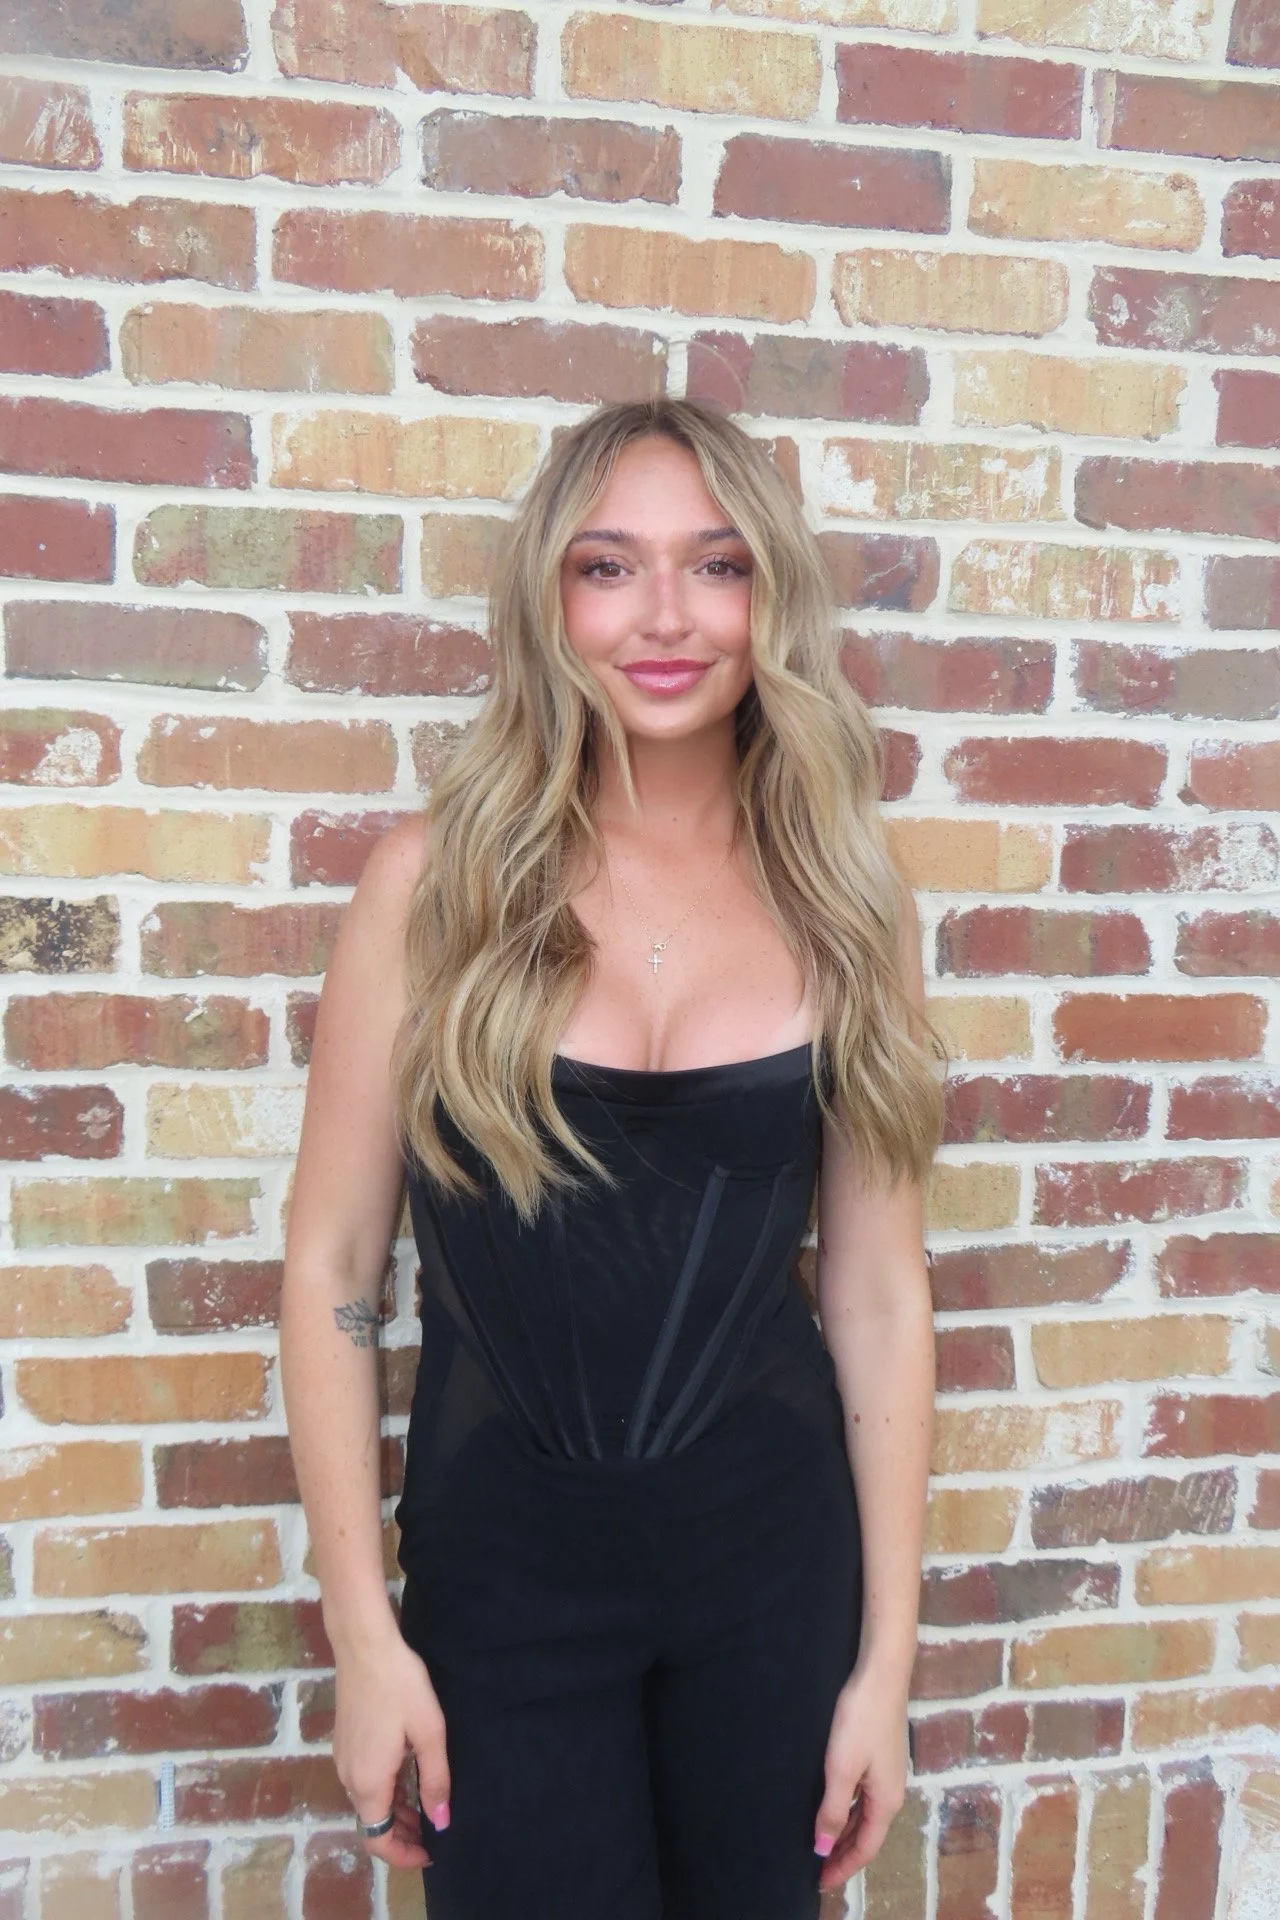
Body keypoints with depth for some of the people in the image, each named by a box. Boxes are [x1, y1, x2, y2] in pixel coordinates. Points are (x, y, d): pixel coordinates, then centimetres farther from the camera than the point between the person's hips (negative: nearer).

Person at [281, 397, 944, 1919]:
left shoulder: (843, 900, -4)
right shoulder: (441, 878, -9)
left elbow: (878, 1292, -1)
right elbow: (330, 1265, -7)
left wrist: (887, 1655, 1)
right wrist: (364, 1635, -6)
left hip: (774, 1547, 2)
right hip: (502, 1549, -1)